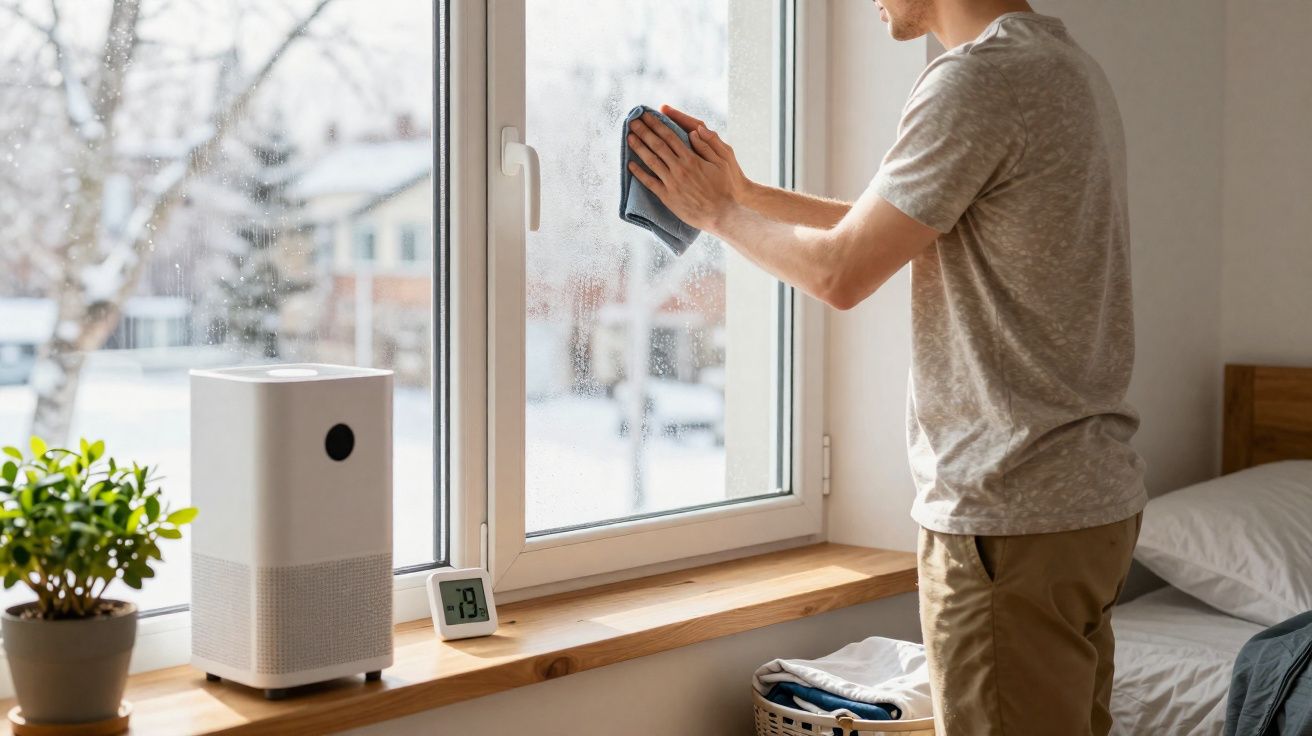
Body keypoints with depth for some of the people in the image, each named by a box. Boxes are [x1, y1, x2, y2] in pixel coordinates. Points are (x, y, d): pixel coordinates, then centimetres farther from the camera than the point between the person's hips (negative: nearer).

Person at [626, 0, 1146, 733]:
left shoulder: (978, 79, -16)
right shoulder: (1070, 66, 14)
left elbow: (840, 273, -12)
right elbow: (894, 229, 20)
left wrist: (720, 213, 5)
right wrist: (748, 193, 20)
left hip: (1012, 518, -10)